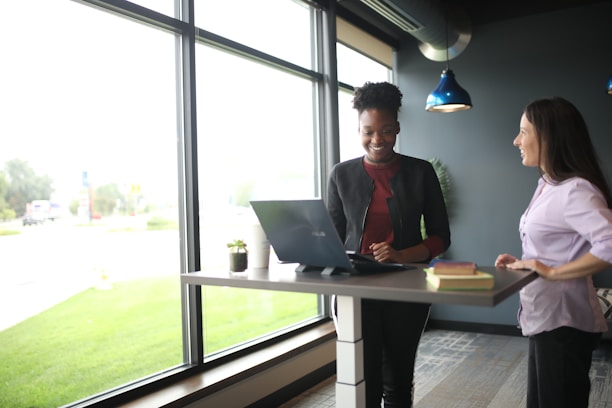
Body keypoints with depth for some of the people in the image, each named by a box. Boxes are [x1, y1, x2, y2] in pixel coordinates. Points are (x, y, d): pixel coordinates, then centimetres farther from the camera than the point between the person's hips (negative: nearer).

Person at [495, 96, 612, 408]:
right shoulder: (547, 185, 10)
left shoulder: (574, 190, -20)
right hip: (544, 317, 9)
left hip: (563, 322, -9)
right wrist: (522, 263, 3)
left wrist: (552, 273, -25)